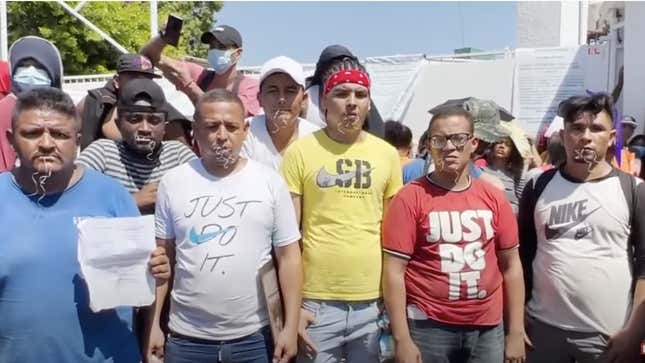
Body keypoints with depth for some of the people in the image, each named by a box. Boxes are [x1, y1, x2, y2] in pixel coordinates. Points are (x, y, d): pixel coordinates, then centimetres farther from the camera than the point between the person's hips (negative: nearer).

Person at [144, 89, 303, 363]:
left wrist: (291, 326, -5)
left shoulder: (270, 181, -4)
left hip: (255, 337, 0)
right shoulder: (173, 182, -2)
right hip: (187, 338, 1)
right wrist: (153, 325, 1)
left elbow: (288, 256, -2)